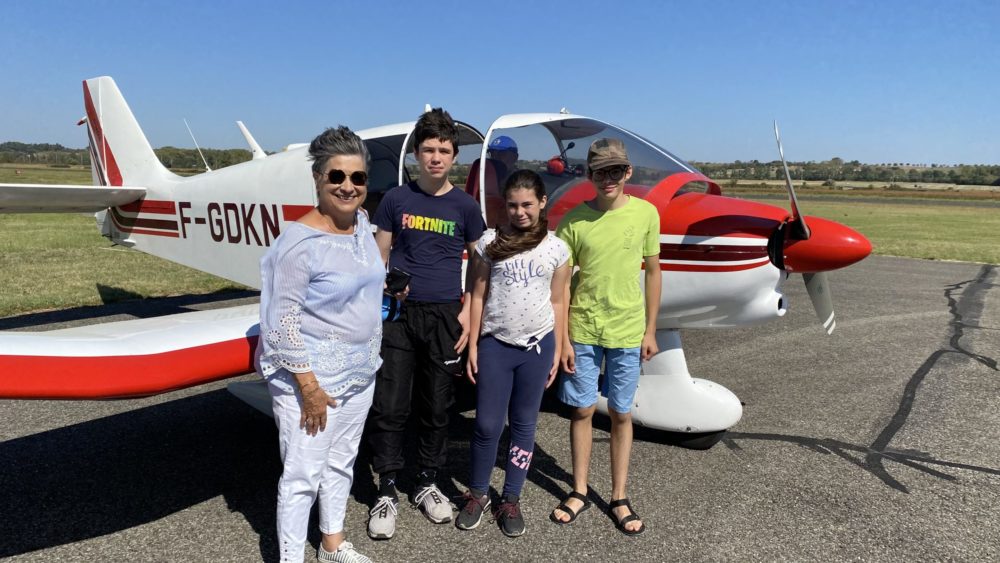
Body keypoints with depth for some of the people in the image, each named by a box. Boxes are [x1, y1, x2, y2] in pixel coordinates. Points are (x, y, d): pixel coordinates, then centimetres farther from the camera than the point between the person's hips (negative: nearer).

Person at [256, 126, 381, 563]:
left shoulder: (361, 223, 2)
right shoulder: (300, 241, -21)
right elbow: (283, 320, -20)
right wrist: (309, 386, -19)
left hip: (360, 373, 8)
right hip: (311, 377, -7)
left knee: (341, 462, 22)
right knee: (303, 475, 4)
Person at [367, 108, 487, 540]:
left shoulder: (465, 206, 3)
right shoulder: (396, 200, 2)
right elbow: (379, 258, 5)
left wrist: (467, 311, -3)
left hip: (444, 316, 1)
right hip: (398, 314, 0)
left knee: (436, 408, 10)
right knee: (389, 407, 1)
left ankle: (427, 485, 28)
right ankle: (387, 492, 17)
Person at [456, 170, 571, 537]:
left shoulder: (556, 248, 1)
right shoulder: (490, 243, -1)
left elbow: (557, 303, 6)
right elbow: (478, 297, 1)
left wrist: (557, 351, 5)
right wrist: (472, 346, -1)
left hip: (537, 346, 1)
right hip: (495, 345, -1)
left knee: (524, 424, 11)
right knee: (487, 425, 4)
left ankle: (511, 500, 26)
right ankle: (477, 494, 26)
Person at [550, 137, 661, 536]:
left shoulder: (646, 213, -3)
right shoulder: (574, 221, -7)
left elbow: (653, 272, 5)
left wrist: (650, 330, 5)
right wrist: (563, 338, -6)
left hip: (627, 332, 1)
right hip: (582, 330, 0)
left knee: (621, 414, 10)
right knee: (582, 410, 9)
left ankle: (619, 499, 25)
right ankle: (579, 493, 27)